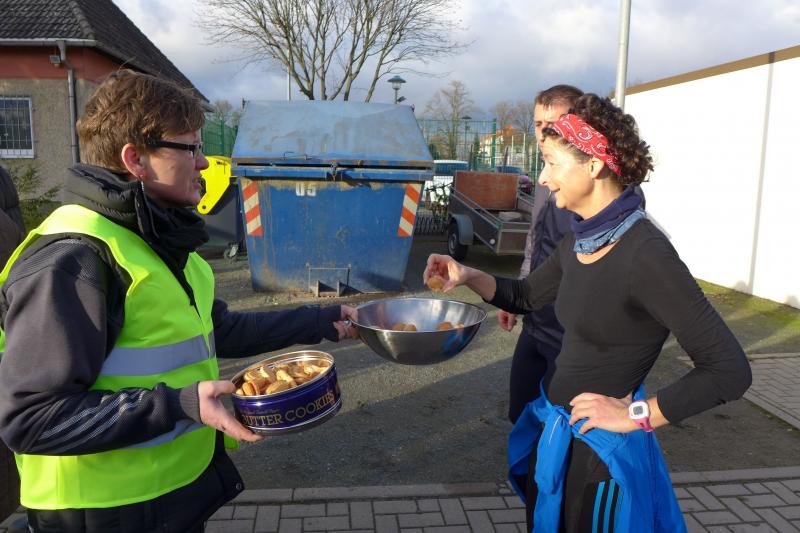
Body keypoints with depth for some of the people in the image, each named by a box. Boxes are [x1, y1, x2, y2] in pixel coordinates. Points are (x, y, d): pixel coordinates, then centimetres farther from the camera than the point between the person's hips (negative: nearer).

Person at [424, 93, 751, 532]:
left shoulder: (646, 254, -25)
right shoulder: (579, 243, -1)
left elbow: (729, 371, -24)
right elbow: (527, 296, 15)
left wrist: (635, 415, -19)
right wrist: (468, 277, -2)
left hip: (600, 448, -7)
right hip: (552, 432, 8)